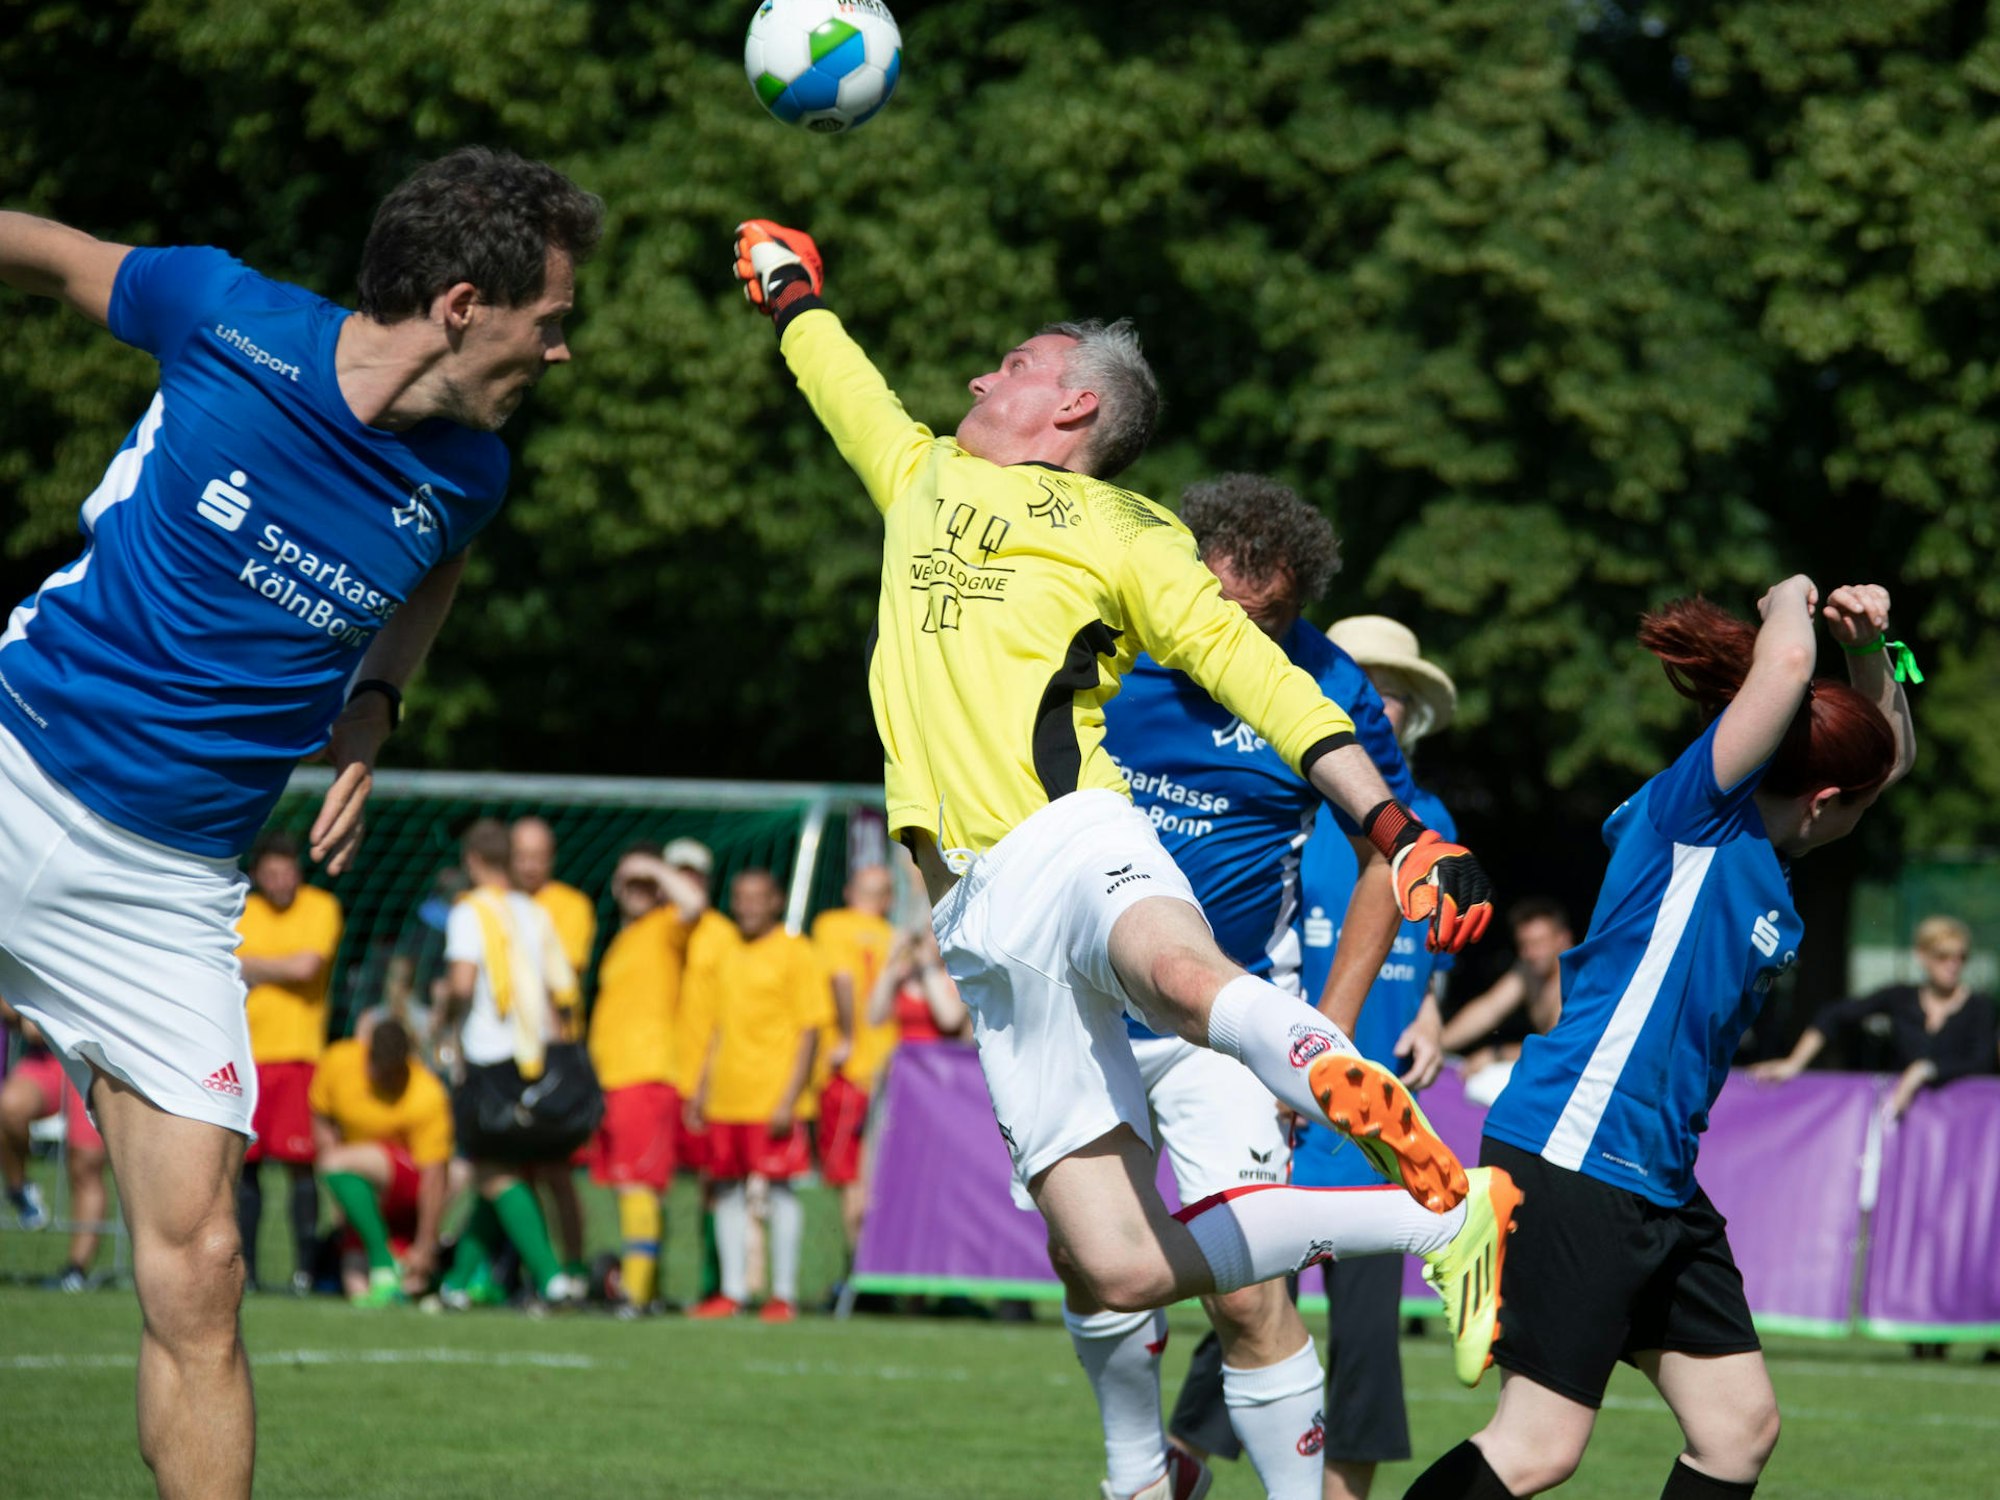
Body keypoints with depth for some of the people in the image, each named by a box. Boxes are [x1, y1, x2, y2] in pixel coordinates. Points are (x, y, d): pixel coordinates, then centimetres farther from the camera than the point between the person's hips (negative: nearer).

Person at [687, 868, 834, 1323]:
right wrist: (702, 1089, 18)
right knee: (729, 1191, 7)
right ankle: (733, 1290, 13)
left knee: (779, 1188, -5)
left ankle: (784, 1294, -2)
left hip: (772, 1096, -7)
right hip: (726, 1097, 7)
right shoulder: (733, 956, 17)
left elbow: (809, 1032, -9)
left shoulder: (796, 955, -4)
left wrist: (789, 1100, -15)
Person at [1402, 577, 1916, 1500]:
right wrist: (1792, 600, -3)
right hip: (1570, 1156, -10)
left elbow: (1891, 755, 30)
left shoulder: (1760, 846, 16)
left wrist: (1869, 647, 12)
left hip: (1656, 1182, 10)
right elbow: (1786, 665, -25)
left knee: (1740, 1425, 9)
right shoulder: (1695, 811, -10)